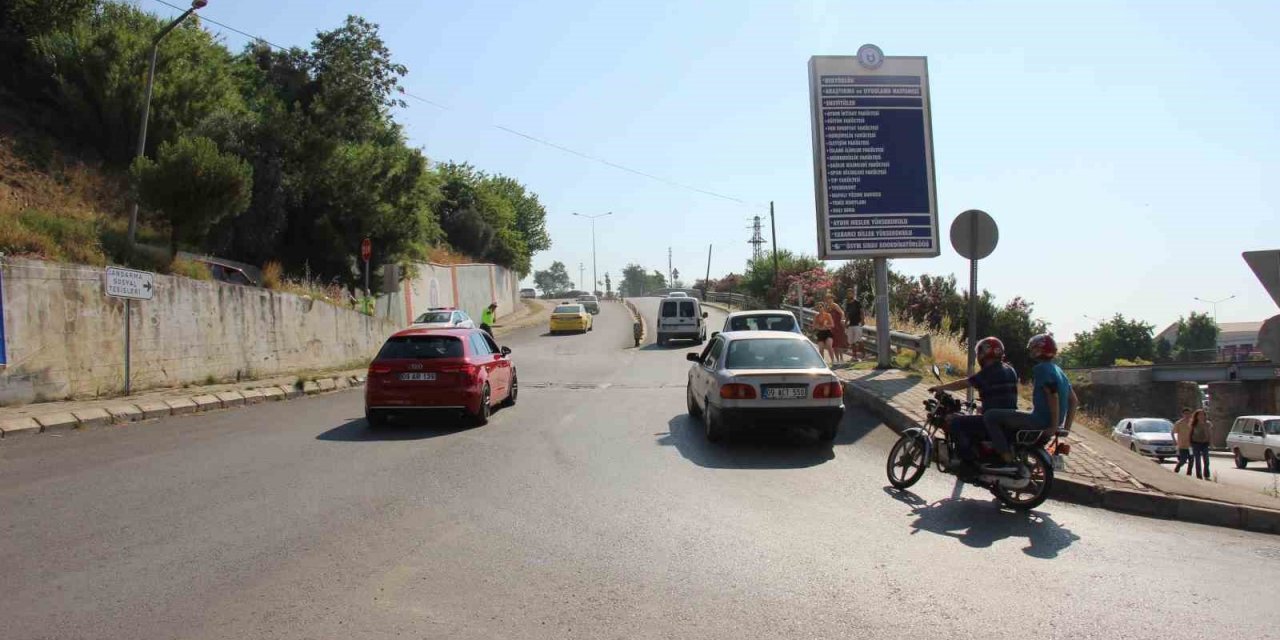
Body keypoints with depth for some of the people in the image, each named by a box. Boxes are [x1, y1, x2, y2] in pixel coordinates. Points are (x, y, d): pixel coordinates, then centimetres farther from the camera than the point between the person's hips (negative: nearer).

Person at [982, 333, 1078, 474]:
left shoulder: (1040, 369, -12)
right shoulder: (1058, 370, 17)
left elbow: (1053, 396, -23)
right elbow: (1074, 400, 20)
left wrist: (1054, 426, -20)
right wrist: (1066, 427, 19)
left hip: (1040, 421, -10)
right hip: (1049, 423, 10)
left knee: (990, 416, -11)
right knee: (1008, 417, 30)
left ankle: (1008, 461, -16)